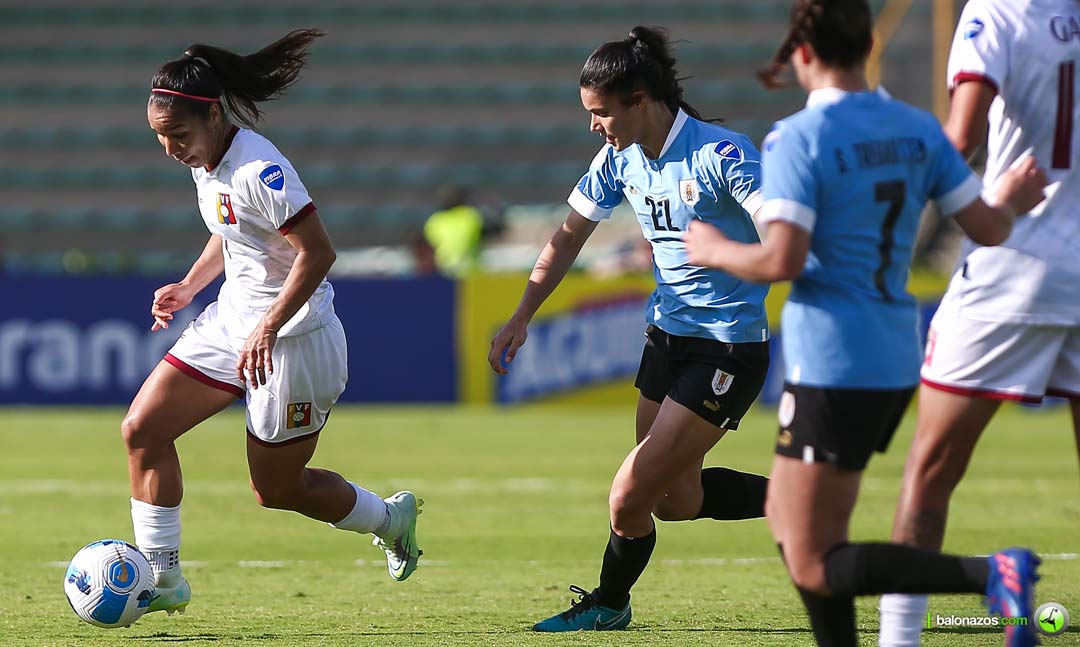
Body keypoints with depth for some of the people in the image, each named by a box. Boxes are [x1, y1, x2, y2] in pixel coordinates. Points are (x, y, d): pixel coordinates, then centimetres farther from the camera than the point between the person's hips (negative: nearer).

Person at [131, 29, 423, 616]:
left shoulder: (258, 170, -25)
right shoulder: (204, 161, 3)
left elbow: (317, 252, -27)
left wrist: (267, 329, -29)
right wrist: (189, 287, 7)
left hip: (293, 339, -9)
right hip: (232, 320, 9)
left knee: (277, 488, 4)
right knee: (142, 428, -5)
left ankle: (391, 518, 31)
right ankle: (162, 580, 1)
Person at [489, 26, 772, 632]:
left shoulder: (719, 153, -21)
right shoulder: (620, 158, 3)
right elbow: (570, 238, 14)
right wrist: (522, 318, 12)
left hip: (728, 350, -8)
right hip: (667, 336, 8)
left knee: (628, 500, -7)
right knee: (675, 501, 14)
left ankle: (609, 603, 19)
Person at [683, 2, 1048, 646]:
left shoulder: (798, 138, -13)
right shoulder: (917, 129, 4)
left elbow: (782, 260, -21)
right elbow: (988, 229, 6)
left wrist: (715, 250, -2)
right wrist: (1011, 202, 28)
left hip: (832, 370, -8)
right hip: (896, 363, 8)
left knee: (815, 568, -3)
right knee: (786, 518, 22)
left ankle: (992, 573, -20)